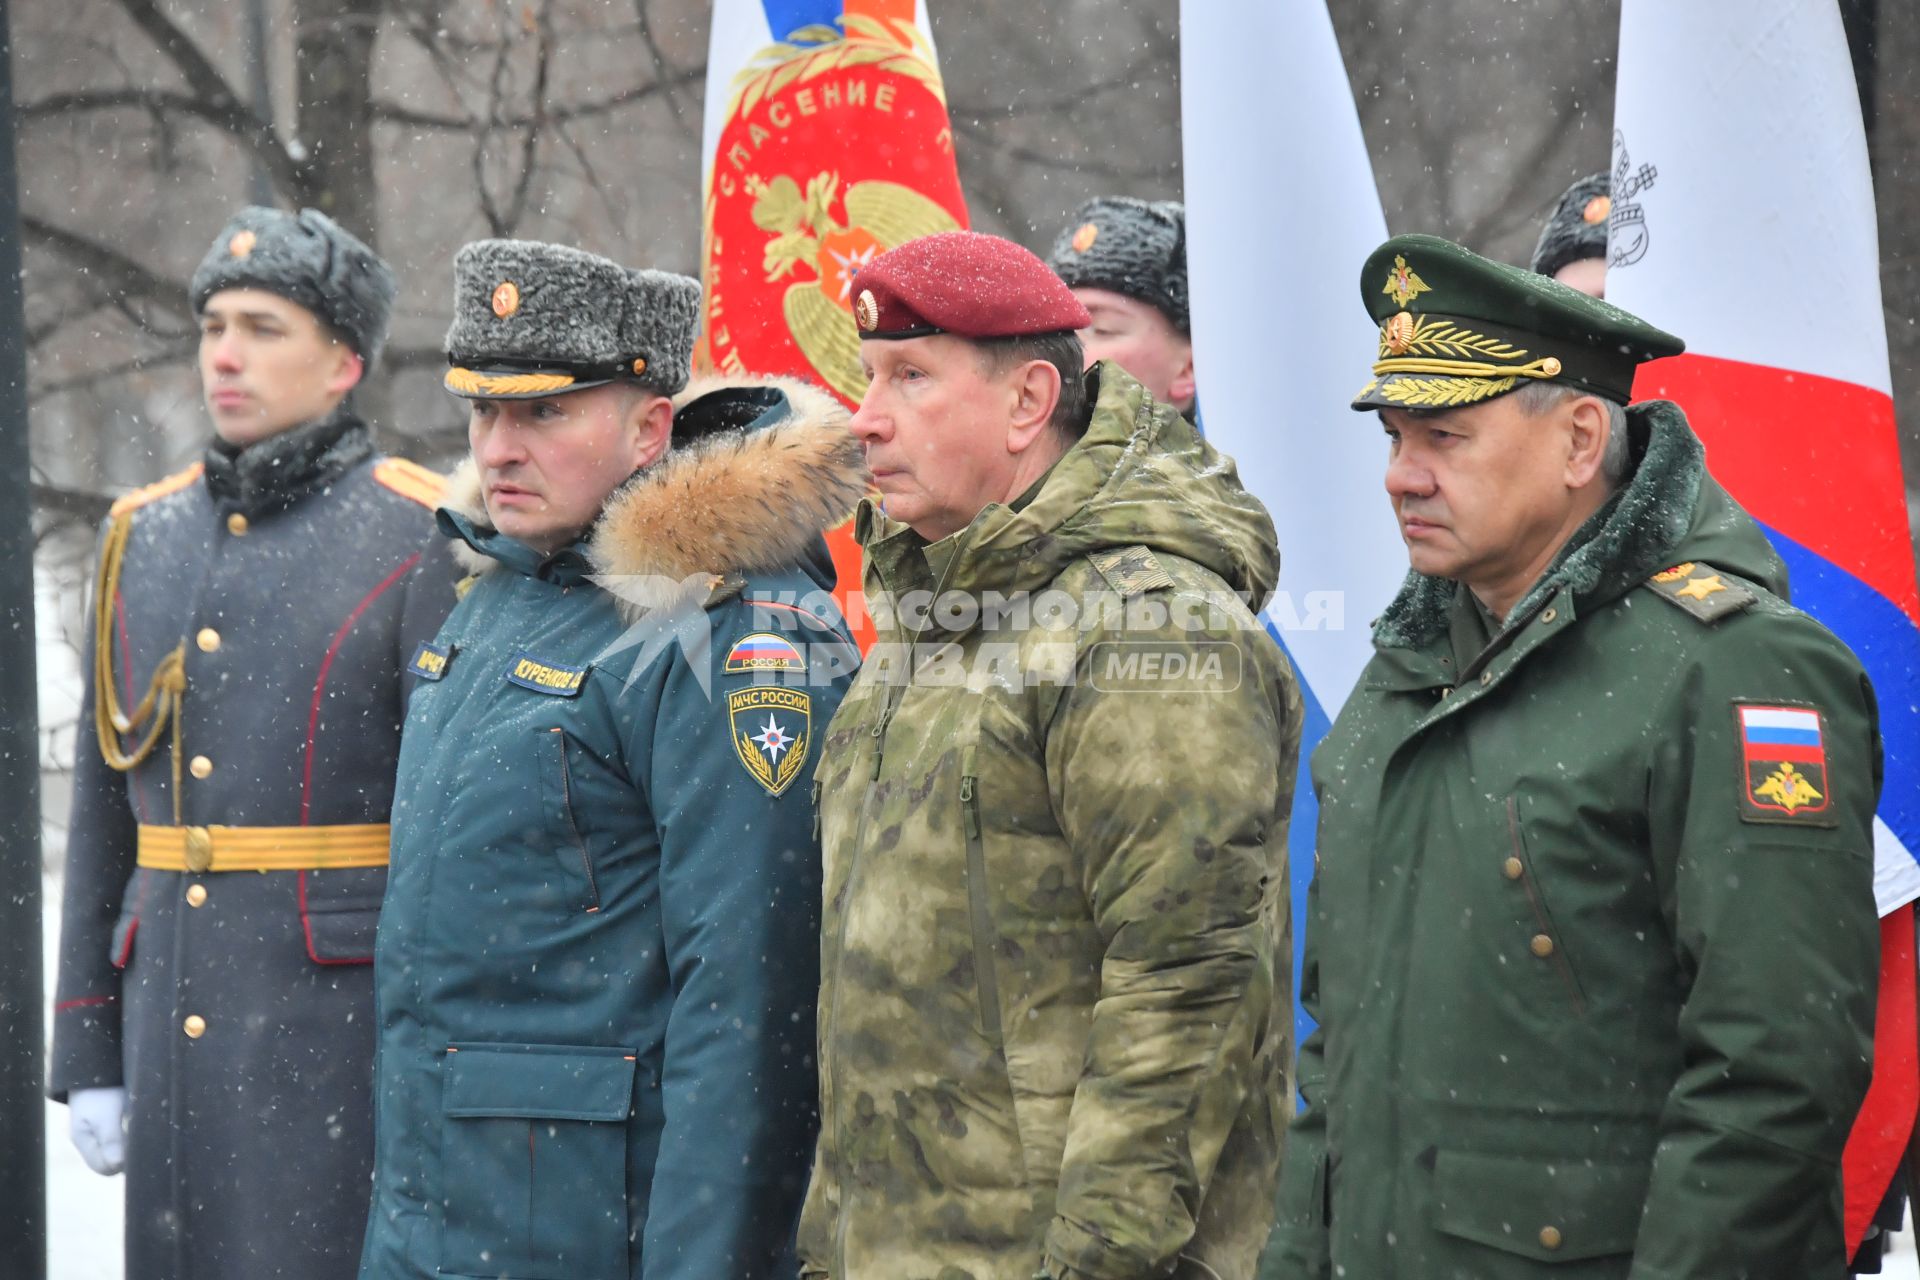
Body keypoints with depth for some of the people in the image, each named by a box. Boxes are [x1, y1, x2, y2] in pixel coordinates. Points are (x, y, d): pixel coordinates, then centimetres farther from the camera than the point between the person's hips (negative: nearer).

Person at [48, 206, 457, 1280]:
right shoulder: (146, 538, 12)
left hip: (344, 1030, -5)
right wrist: (88, 1055, 13)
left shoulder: (421, 541, -5)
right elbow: (103, 820, 16)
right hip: (174, 1027, 5)